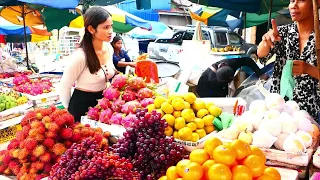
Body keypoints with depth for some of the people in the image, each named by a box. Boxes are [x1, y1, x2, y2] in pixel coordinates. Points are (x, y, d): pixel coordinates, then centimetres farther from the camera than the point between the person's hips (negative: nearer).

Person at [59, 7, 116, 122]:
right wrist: (70, 111, -4)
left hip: (103, 102, 7)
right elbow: (64, 87, -15)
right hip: (82, 104, -6)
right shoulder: (80, 56, -25)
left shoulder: (109, 48, -3)